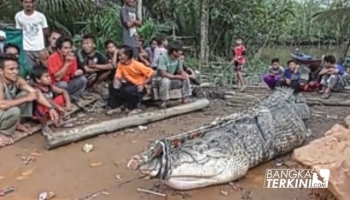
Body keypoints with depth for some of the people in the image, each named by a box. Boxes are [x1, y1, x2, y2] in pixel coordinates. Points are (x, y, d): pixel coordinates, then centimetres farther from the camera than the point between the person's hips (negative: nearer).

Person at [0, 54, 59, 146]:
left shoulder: (17, 80, -11)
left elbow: (36, 93, -12)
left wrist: (50, 108, -23)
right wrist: (26, 99, -35)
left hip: (8, 110, 7)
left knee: (26, 94, -6)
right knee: (14, 111, -35)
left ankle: (16, 123, 7)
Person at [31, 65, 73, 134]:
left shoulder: (50, 86, -3)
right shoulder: (36, 89, -23)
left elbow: (64, 92, -1)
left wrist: (68, 103, -16)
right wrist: (58, 107, -45)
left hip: (51, 110, 7)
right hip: (39, 113, -7)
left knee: (62, 98, -2)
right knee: (44, 105, -37)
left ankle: (60, 121, 11)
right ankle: (44, 127, -13)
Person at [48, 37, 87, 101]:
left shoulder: (72, 57, -3)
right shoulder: (53, 58, -19)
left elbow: (72, 76, 5)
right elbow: (57, 78, -26)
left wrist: (76, 73, -20)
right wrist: (67, 63, -27)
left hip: (68, 83, 5)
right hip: (56, 86, -5)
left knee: (83, 79, -15)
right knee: (63, 84, -35)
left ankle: (72, 99, -11)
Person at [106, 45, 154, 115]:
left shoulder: (137, 65, -23)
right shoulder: (120, 64, -7)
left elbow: (152, 73, -21)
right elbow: (117, 77, -6)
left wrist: (143, 85, -20)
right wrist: (116, 81, -31)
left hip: (138, 87, -6)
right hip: (129, 84, 6)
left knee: (128, 90, -36)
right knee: (112, 86, -9)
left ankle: (133, 109, -9)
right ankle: (116, 107, 3)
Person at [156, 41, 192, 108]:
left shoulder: (177, 59, -3)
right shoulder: (163, 58, -23)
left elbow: (181, 71, 6)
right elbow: (163, 74, -30)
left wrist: (184, 75, -19)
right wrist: (178, 77, -29)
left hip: (172, 80, 6)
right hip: (160, 81, -6)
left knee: (186, 79, -9)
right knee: (165, 80, -38)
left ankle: (185, 100, -1)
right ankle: (163, 102, -23)